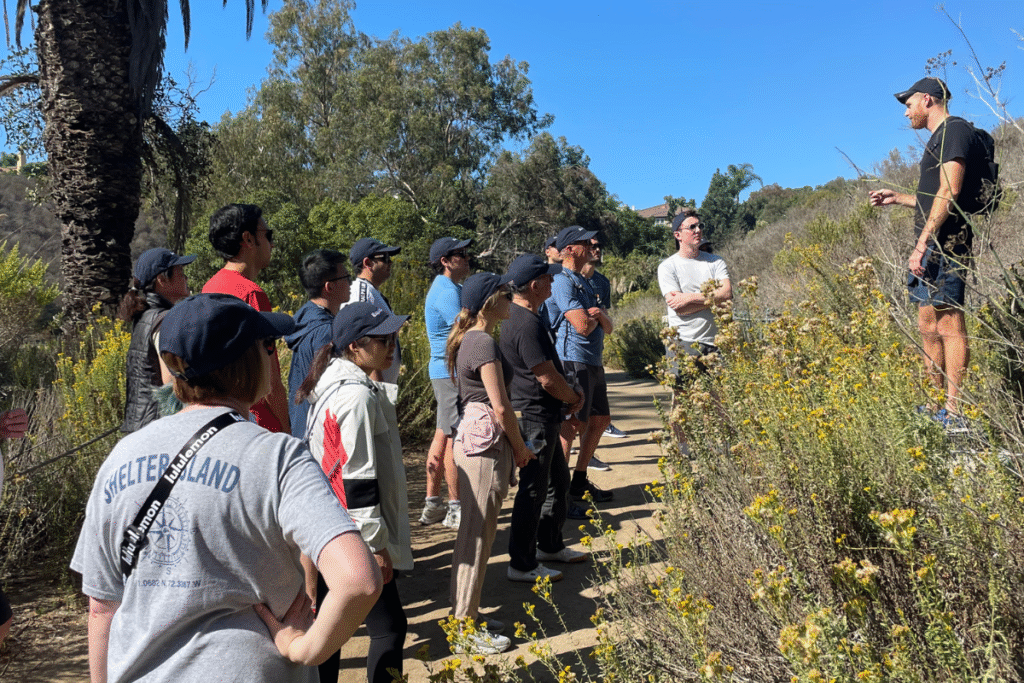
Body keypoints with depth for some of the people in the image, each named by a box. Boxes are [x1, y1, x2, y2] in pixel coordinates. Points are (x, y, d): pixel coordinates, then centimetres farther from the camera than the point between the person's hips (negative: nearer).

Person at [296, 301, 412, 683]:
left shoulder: (331, 384, 8)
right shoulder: (359, 396, -21)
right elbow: (359, 480, -22)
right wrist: (376, 546, -15)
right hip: (355, 538, -10)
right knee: (389, 627, 2)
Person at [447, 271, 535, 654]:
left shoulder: (467, 339, 12)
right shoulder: (485, 343, -17)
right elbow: (501, 408, -18)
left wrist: (513, 447, 19)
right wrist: (521, 448, -3)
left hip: (472, 437, 10)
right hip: (486, 442, -10)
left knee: (475, 532, 17)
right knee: (478, 535, -1)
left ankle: (465, 614, 30)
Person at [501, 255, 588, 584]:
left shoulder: (518, 316, 11)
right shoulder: (527, 325, -23)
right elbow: (548, 379, -23)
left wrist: (569, 393, 9)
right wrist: (574, 398, -4)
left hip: (544, 417, 11)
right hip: (535, 418, -11)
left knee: (559, 480, 21)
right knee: (533, 490, 0)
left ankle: (550, 546, 35)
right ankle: (522, 564, 12)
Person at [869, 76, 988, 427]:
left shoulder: (954, 130, -7)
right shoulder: (940, 138, 24)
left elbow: (949, 193, -19)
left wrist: (922, 243, -23)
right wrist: (898, 198, 29)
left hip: (946, 241, -10)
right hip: (932, 245, 10)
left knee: (949, 324, -11)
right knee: (929, 327, 11)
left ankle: (955, 412, -10)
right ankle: (939, 404, 17)